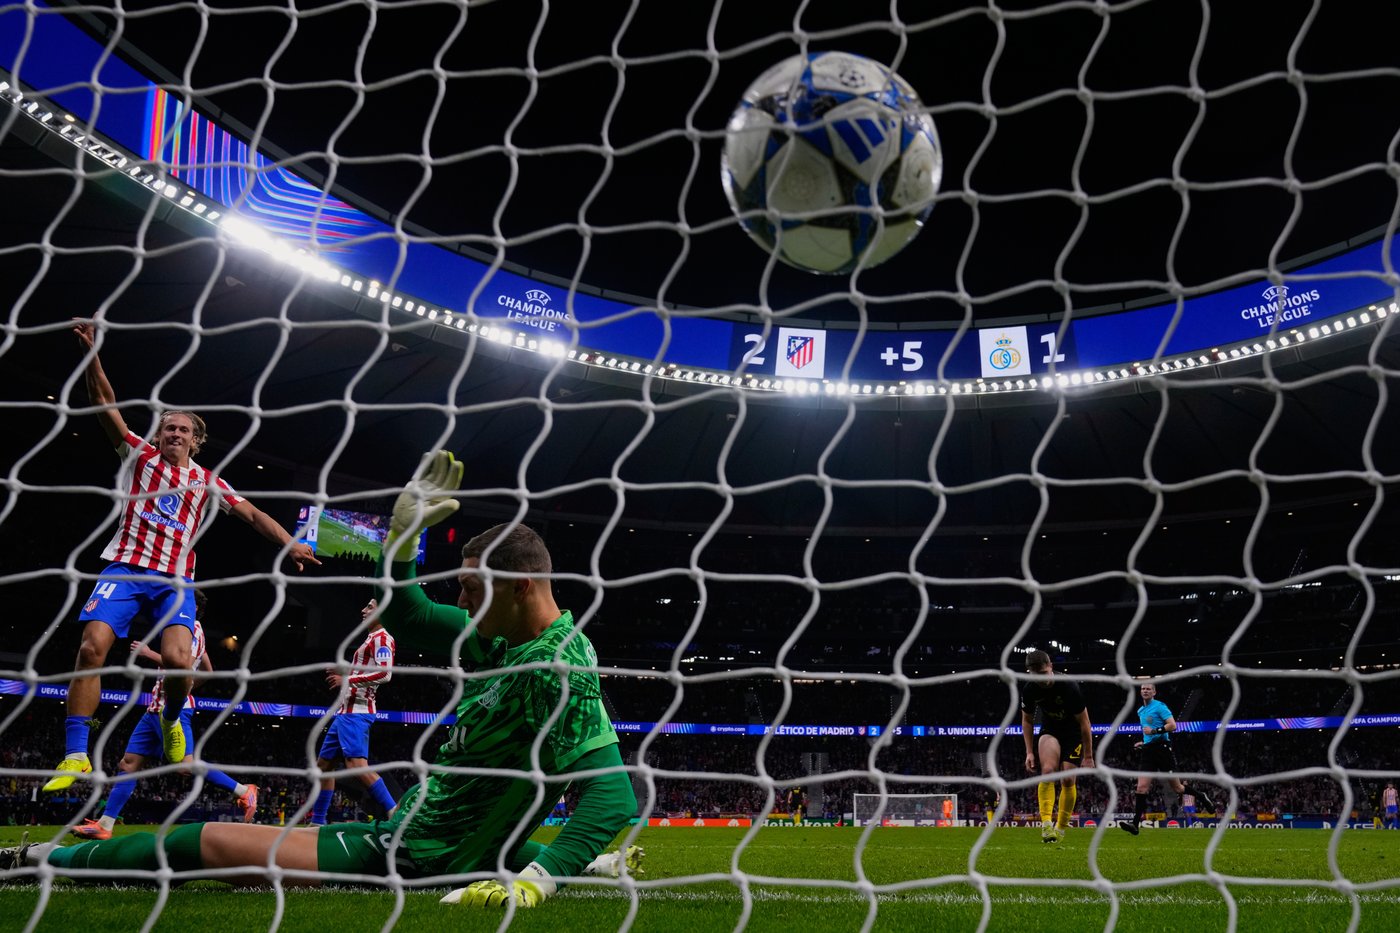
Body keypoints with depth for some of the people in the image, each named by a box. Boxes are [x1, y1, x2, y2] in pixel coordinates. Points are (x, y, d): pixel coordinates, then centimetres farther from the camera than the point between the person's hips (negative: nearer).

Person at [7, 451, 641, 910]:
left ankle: (47, 859, 21)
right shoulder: (500, 636, 2)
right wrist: (403, 530, 1)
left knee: (207, 842, 0)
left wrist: (538, 880, -38)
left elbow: (612, 791, -30)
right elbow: (405, 618, 13)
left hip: (419, 859, -9)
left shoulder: (560, 665, -25)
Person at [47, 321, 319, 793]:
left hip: (176, 578, 0)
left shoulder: (208, 482, 14)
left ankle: (171, 721, 12)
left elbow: (252, 513, 10)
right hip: (125, 566, 0)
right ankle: (75, 756, -11)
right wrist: (92, 353, -14)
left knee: (178, 658, -20)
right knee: (92, 646, -18)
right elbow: (106, 404, -1)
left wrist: (289, 544, -5)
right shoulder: (140, 455, 10)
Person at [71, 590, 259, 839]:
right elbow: (208, 670, 29)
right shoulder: (191, 631, 21)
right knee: (129, 763, 6)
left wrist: (149, 654, -17)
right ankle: (104, 825, 7)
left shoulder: (192, 627, -7)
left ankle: (244, 791, -10)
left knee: (186, 764, -17)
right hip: (157, 707, 10)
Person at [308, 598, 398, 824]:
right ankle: (318, 822, 24)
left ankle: (396, 815, -23)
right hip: (346, 711, 11)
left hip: (355, 712, -11)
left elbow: (385, 673, -24)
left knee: (357, 765, -22)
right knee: (323, 763, 16)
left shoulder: (382, 638, -9)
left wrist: (348, 680, -22)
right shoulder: (371, 640, 22)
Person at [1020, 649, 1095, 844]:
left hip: (1073, 733, -2)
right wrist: (1029, 752, -3)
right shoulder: (1029, 690, -16)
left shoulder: (1069, 687, -27)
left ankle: (1061, 828, 12)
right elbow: (1027, 721, 1)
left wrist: (1088, 756, -14)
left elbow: (1084, 722, -17)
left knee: (1068, 780, -6)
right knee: (1048, 771, -23)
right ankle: (1046, 825, -26)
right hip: (1049, 731, 2)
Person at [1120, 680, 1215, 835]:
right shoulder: (1140, 711, 19)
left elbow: (1172, 725, -15)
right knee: (1142, 787, -7)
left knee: (1177, 787, 2)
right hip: (1149, 751, 6)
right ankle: (1135, 824, -14)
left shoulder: (1159, 706, -5)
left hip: (1162, 748, -6)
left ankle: (1201, 795, 33)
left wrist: (1154, 731, -20)